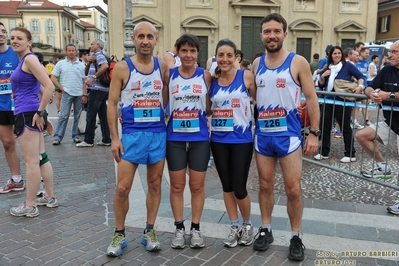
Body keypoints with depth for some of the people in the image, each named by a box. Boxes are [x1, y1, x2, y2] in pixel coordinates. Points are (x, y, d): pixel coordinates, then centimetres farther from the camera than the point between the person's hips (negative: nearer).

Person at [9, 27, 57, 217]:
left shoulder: (30, 59, -11)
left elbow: (49, 87, -21)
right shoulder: (23, 61, 17)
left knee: (31, 162, -2)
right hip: (30, 114, 10)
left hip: (28, 114, -10)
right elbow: (40, 89, 23)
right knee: (41, 158, 15)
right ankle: (50, 197, 25)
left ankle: (29, 206, 9)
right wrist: (41, 114, 22)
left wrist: (39, 112, -18)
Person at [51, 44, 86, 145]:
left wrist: (85, 95, -1)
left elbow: (85, 81, 6)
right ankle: (57, 137, -2)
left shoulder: (81, 65, 9)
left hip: (79, 94, 2)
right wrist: (62, 88, -4)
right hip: (67, 93, -2)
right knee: (64, 115, -6)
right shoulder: (61, 64, 6)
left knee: (77, 116, 6)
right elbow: (53, 78, 5)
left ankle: (76, 135, 16)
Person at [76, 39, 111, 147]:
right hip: (102, 89, 10)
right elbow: (86, 72, 19)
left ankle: (88, 140, 0)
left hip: (97, 89, -10)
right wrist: (89, 62, 2)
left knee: (91, 115, -5)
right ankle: (106, 139, 12)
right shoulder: (95, 56, 23)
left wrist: (93, 77, -26)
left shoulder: (99, 55, -6)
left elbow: (105, 66, -28)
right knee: (103, 115, 9)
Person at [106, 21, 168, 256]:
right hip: (132, 134, -2)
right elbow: (112, 104, -3)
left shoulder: (163, 66, 4)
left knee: (155, 185, 10)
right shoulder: (123, 67, -4)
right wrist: (114, 138, -8)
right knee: (123, 188, 0)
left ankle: (149, 231, 25)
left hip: (159, 134, 3)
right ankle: (119, 234, 19)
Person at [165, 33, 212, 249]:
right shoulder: (169, 75, 1)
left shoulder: (205, 75, 1)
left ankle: (195, 228, 24)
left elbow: (209, 109, 6)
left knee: (197, 185, 8)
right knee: (177, 185, 8)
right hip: (175, 138, 0)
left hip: (199, 138, 0)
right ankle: (179, 228, 24)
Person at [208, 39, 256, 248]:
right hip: (218, 140, 4)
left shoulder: (246, 76, -6)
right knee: (227, 186, 12)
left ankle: (247, 224, 28)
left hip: (241, 140, -3)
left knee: (239, 188, 0)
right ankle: (234, 227, 30)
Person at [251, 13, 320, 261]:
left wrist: (314, 133, -8)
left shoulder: (298, 62, -4)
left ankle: (296, 237, 19)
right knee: (265, 185, 12)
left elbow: (311, 98, -4)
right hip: (262, 134, 4)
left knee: (293, 189, 2)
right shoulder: (257, 63, 7)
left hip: (288, 134, -3)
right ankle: (266, 230, 28)